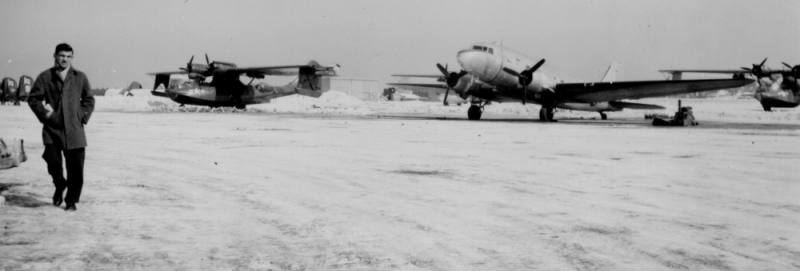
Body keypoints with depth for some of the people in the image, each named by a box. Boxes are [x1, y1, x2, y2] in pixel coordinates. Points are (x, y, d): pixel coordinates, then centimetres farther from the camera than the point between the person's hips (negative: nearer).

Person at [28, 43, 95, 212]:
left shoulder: (80, 78, 7)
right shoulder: (45, 77, 4)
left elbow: (89, 100, 15)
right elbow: (33, 98, 9)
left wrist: (84, 117, 3)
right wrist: (44, 114, -3)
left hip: (74, 130, 1)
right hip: (52, 129, 0)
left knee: (76, 168, -2)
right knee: (53, 162, -10)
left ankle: (72, 200, 12)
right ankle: (60, 186, 22)